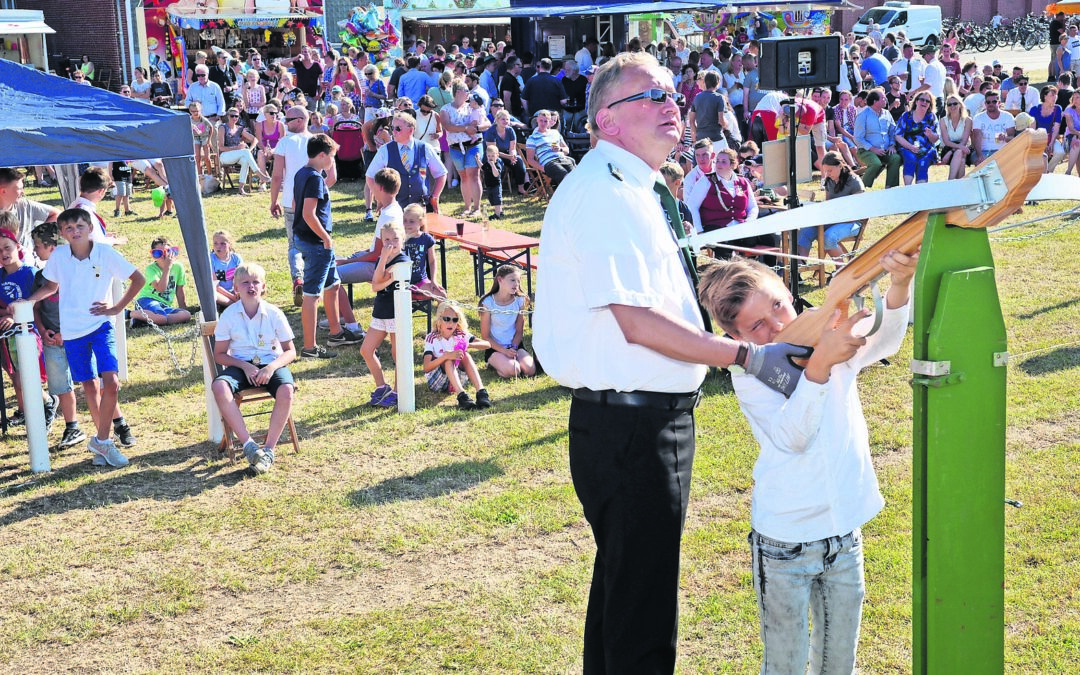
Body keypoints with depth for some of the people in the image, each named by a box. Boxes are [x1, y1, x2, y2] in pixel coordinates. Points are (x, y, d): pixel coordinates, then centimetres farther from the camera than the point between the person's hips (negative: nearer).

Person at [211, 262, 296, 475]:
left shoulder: (274, 314, -1)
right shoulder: (229, 315, 0)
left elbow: (290, 351, 1)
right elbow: (219, 354, 2)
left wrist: (271, 367, -18)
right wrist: (245, 366, -15)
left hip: (271, 364, 0)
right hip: (240, 365, 1)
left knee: (286, 390, -35)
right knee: (219, 387, -34)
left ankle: (269, 449, -23)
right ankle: (248, 443, -31)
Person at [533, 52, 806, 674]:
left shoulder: (633, 190, 15)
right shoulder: (605, 193, -18)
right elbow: (640, 324, -23)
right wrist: (748, 356, -20)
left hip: (647, 419, 11)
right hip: (631, 427, -11)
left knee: (623, 585, 23)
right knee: (641, 608, -1)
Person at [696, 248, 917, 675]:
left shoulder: (838, 338, -1)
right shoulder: (749, 372, -11)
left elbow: (885, 340, -20)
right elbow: (791, 436, -25)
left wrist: (900, 283, -39)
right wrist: (821, 362, -36)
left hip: (845, 535, 3)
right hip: (784, 544, -3)